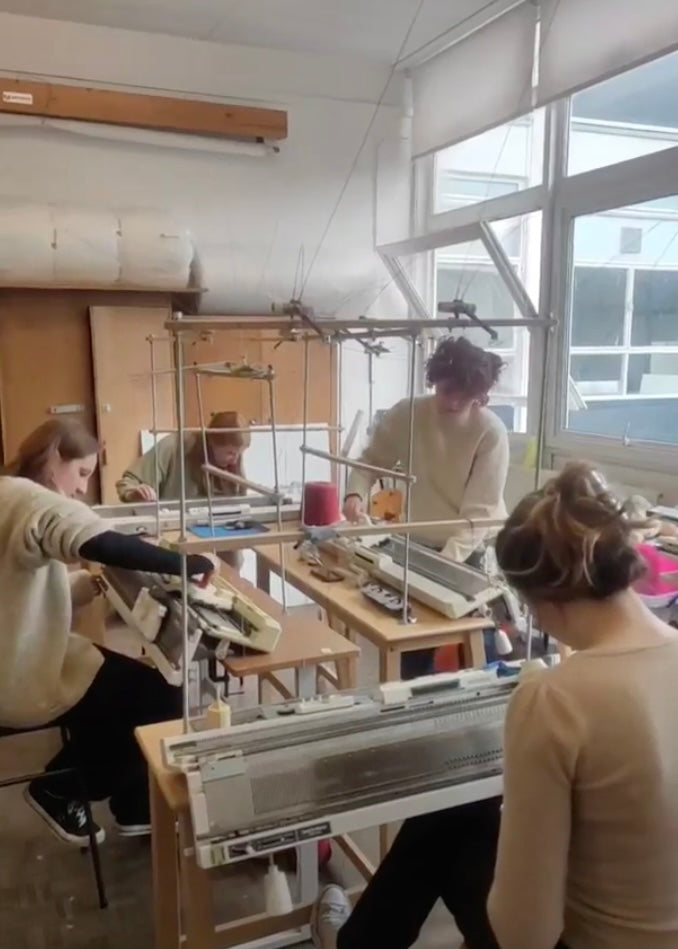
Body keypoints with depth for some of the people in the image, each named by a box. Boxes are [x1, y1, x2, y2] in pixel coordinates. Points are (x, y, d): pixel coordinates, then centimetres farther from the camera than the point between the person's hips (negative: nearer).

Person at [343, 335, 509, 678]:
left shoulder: (491, 432, -19)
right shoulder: (406, 415, -12)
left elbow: (479, 512, -22)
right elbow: (371, 460, 0)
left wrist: (448, 561, -33)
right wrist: (356, 494, -21)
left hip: (475, 551, -2)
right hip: (421, 545, 3)